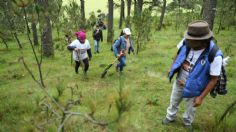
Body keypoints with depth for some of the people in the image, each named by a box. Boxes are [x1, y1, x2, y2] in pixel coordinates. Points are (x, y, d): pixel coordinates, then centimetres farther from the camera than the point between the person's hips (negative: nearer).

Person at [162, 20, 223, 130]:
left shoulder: (214, 56, -31)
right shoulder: (185, 42, -22)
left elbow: (214, 79, -20)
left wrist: (201, 97, -17)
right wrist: (172, 70, 3)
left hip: (193, 88, -3)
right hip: (178, 83, 3)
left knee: (191, 108, 24)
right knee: (173, 102, 25)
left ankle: (187, 123, 54)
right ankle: (170, 117, 54)